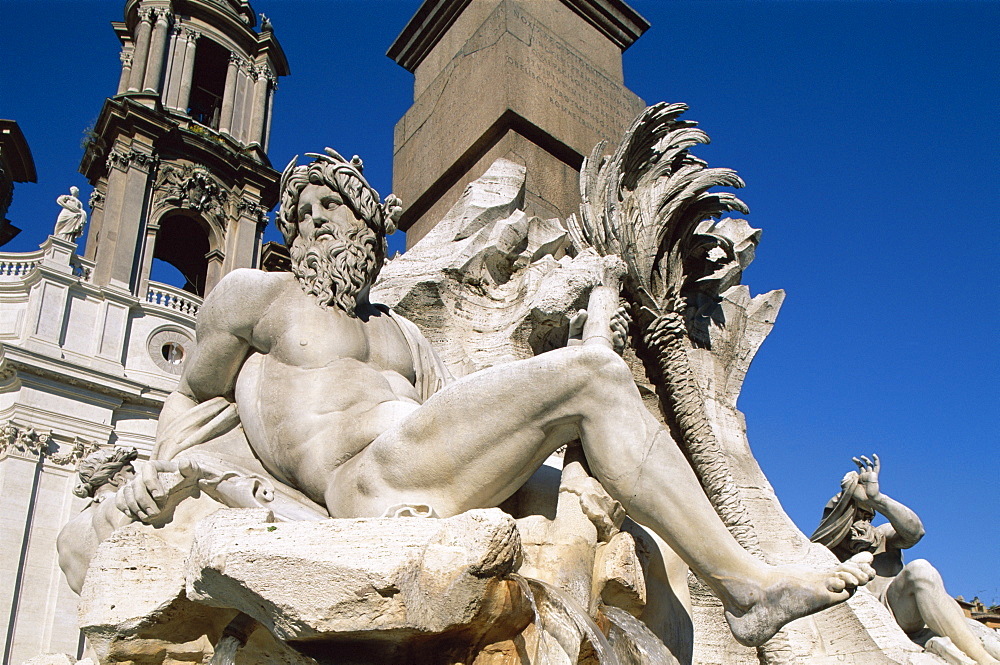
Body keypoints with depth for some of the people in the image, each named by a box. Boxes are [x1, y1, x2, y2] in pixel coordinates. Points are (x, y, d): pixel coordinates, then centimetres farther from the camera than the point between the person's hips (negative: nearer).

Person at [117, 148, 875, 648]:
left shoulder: (402, 333, 31)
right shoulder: (254, 293, 18)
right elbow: (197, 395, 21)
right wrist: (164, 465, 3)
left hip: (439, 488, 7)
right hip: (372, 480, -7)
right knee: (590, 374, -18)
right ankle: (746, 579, -18)